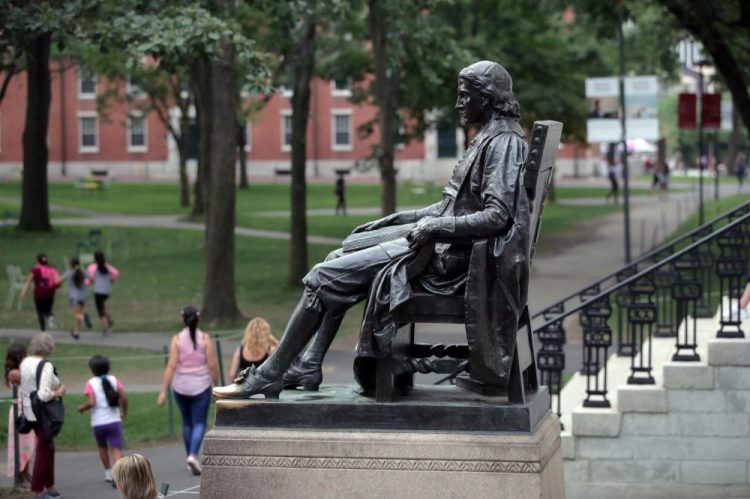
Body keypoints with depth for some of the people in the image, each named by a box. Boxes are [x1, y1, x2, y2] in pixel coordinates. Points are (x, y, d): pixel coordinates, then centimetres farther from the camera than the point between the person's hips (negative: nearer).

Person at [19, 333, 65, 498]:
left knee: (47, 447, 21)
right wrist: (58, 393, -11)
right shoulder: (46, 366, -22)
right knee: (44, 449, 6)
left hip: (29, 411, 8)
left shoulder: (25, 363, 3)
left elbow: (23, 388, 11)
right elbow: (44, 394, -28)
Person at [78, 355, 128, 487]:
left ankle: (108, 474, 30)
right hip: (114, 421, 1)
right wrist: (124, 412, 10)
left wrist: (82, 407, 2)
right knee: (116, 449, -4)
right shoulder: (114, 380, 3)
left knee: (102, 447, 23)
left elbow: (91, 403, -18)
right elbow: (123, 398, -5)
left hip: (98, 423, -1)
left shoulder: (90, 384, -5)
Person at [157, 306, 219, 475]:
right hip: (201, 386, -2)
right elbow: (213, 365, -7)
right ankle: (193, 455, -20)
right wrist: (216, 385, 7)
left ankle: (191, 456, 25)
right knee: (199, 423, 1)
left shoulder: (177, 339, -5)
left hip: (180, 387, 2)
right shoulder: (205, 339, -7)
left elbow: (171, 366, -10)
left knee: (187, 422, 17)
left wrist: (163, 391, -8)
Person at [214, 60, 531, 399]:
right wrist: (393, 221, 19)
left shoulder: (504, 143, -13)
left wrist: (435, 227, -27)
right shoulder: (488, 139, 18)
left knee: (324, 277, -11)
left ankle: (266, 378, -5)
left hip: (448, 257, -11)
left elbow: (498, 216, -25)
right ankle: (307, 367, 11)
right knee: (338, 259, 18)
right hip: (439, 245, 11)